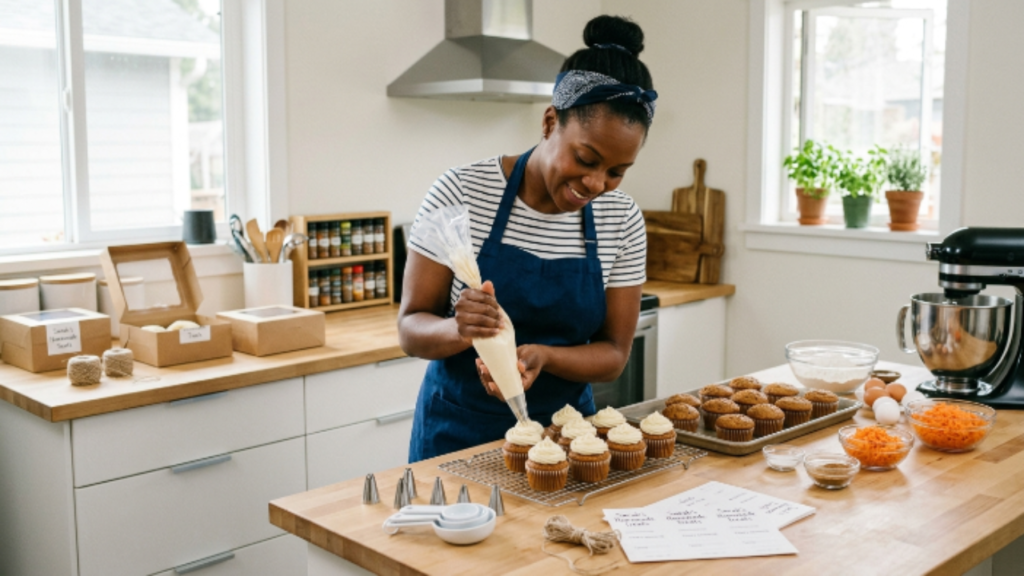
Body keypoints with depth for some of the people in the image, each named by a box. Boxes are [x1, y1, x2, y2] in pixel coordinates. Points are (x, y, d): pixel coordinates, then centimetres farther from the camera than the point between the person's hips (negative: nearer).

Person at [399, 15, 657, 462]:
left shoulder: (623, 221, -9)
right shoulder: (461, 193, -17)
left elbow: (613, 354, -5)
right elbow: (411, 329, -12)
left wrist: (542, 356, -24)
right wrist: (460, 330, -34)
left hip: (564, 428, 3)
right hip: (459, 433, -2)